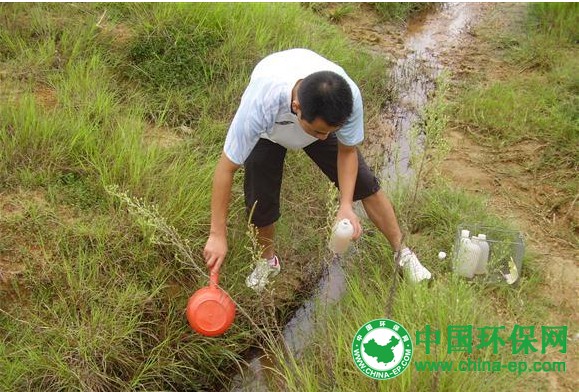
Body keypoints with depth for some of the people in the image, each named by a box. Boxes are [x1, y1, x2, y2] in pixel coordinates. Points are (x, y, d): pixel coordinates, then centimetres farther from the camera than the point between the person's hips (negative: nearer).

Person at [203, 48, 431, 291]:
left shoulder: (350, 97, -40)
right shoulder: (261, 102, -47)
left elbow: (347, 151, -18)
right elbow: (226, 169, -36)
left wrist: (346, 205, -31)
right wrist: (217, 235, -31)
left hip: (318, 118, 2)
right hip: (267, 132, -1)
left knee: (365, 184, -2)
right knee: (259, 201, -9)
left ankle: (402, 253, 20)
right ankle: (268, 260, 23)